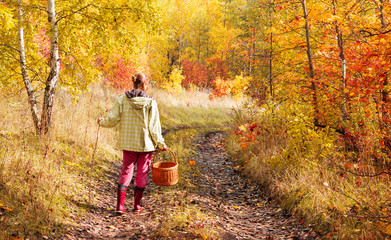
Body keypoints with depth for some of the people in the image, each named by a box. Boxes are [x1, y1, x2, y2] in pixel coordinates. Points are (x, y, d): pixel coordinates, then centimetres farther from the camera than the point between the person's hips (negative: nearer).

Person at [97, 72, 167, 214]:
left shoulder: (122, 100, -5)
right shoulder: (151, 103, -9)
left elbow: (112, 120, -4)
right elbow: (154, 127, -7)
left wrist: (101, 122, 17)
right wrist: (161, 143, 5)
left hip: (128, 144, 2)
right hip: (146, 144, -2)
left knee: (126, 171, 14)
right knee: (142, 173, 12)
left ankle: (120, 205, 9)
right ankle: (137, 205, 20)